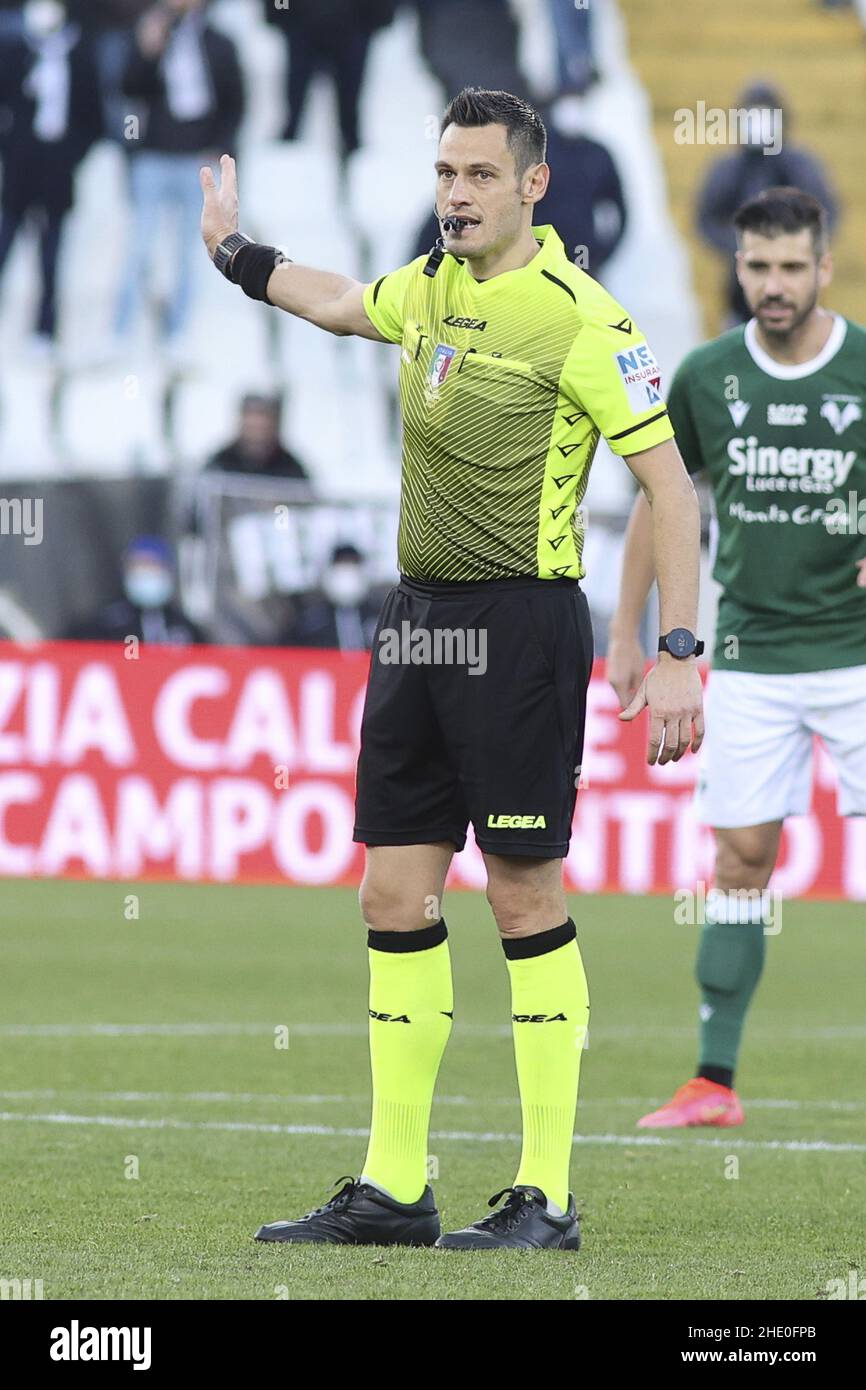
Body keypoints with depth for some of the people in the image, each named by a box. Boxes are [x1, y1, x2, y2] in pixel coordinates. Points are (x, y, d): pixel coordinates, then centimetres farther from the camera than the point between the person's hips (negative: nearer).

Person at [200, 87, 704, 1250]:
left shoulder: (579, 318, -12)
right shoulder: (429, 290, 10)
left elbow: (668, 482, -12)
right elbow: (334, 302, 35)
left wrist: (680, 657, -17)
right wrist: (234, 250, 42)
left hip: (521, 620, -7)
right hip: (417, 618, 7)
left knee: (525, 895, -6)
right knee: (395, 895, 6)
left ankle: (547, 1196, -1)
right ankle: (394, 1187, 12)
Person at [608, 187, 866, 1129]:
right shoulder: (706, 378, 1)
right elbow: (660, 496, 13)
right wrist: (625, 632, 13)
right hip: (750, 656, 2)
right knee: (741, 857, 2)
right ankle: (714, 1082, 6)